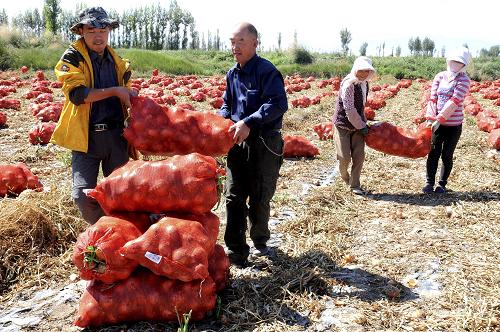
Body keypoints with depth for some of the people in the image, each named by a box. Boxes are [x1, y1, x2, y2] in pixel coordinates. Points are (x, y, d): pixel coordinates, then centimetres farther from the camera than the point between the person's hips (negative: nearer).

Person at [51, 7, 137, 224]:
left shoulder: (117, 62, 14)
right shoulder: (72, 58, -3)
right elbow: (77, 94, -17)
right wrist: (114, 91, -17)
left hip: (116, 135, 4)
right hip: (86, 136, -4)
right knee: (83, 195, -9)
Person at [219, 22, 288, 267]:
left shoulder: (266, 71, -12)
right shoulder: (232, 74, 12)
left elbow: (278, 104, -24)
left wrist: (248, 123, -30)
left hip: (264, 145, -6)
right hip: (238, 143, 6)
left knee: (259, 199, 8)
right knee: (234, 197, 1)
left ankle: (260, 242, 31)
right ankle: (236, 252, 7)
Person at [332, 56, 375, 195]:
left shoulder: (364, 83, 4)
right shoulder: (349, 84, -20)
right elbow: (349, 109, -22)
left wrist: (363, 122, 15)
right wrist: (361, 126, -15)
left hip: (357, 125, 7)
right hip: (343, 125, -7)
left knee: (359, 156, 1)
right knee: (345, 158, -4)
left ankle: (355, 185, 11)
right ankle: (345, 177, 28)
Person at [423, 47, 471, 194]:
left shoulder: (464, 80, -8)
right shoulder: (440, 76, 4)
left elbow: (454, 102, -18)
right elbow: (433, 98, -2)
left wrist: (439, 119, -24)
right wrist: (430, 118, -12)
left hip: (454, 125, -2)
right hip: (437, 123, 2)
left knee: (447, 155, 6)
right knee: (434, 153, 1)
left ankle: (442, 184, 20)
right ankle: (429, 182, 12)